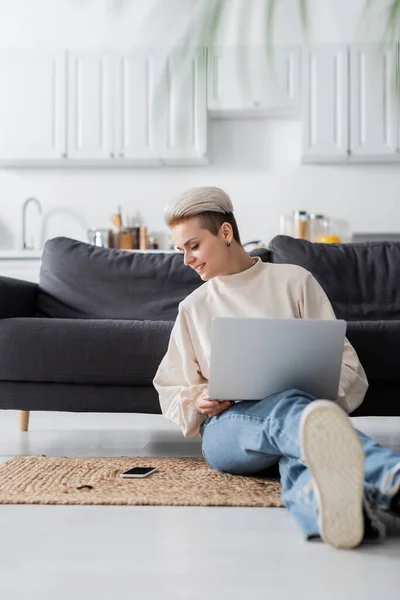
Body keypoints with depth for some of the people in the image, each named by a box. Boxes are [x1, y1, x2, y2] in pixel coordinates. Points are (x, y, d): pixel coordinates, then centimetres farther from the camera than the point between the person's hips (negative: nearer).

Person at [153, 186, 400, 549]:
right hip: (226, 427, 0)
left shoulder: (294, 281, 14)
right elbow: (171, 394, 22)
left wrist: (318, 392, -14)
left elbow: (346, 367, 8)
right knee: (289, 409, -39)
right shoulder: (193, 309, 23)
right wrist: (199, 404, -2)